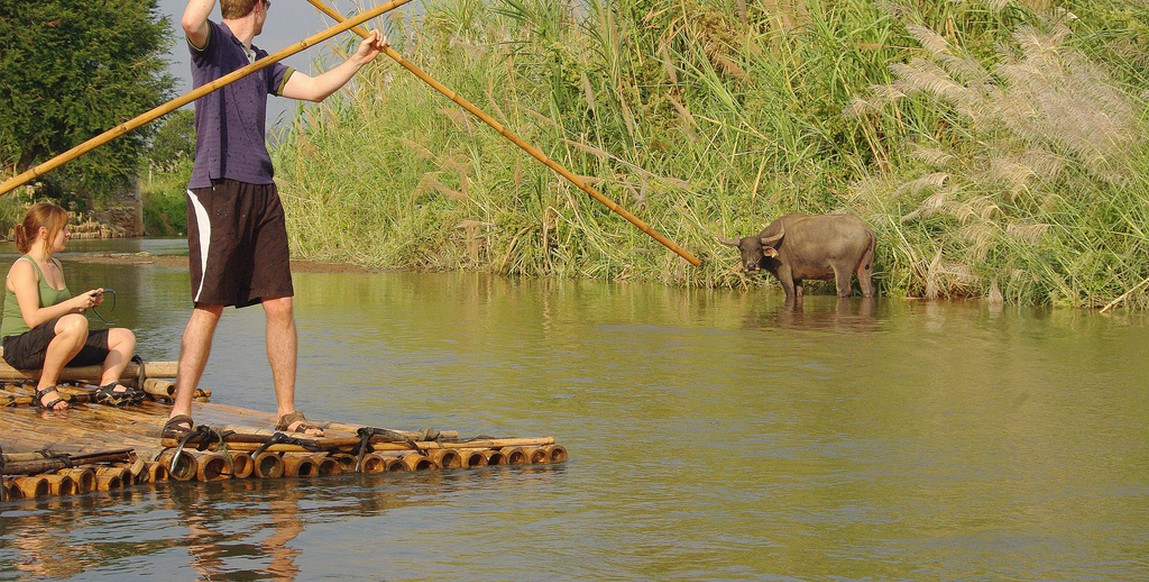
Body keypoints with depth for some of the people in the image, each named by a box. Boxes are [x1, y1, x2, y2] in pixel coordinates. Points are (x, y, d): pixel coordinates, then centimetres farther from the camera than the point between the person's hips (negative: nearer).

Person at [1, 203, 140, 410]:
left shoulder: (55, 265, 17)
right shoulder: (24, 267, -12)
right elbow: (33, 318, -23)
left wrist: (86, 303, 5)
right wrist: (75, 303, -16)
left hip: (48, 345, 10)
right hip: (20, 345, -10)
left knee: (125, 337, 5)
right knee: (76, 324, -40)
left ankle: (108, 385, -17)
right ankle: (45, 389, -25)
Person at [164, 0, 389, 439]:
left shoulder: (261, 62, 23)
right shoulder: (212, 40, 0)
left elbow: (314, 89, 30)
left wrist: (358, 60, 26)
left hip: (261, 190, 7)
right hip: (217, 188, -7)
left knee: (280, 305, 4)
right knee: (209, 306, -8)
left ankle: (287, 413, 11)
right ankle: (180, 414, -3)